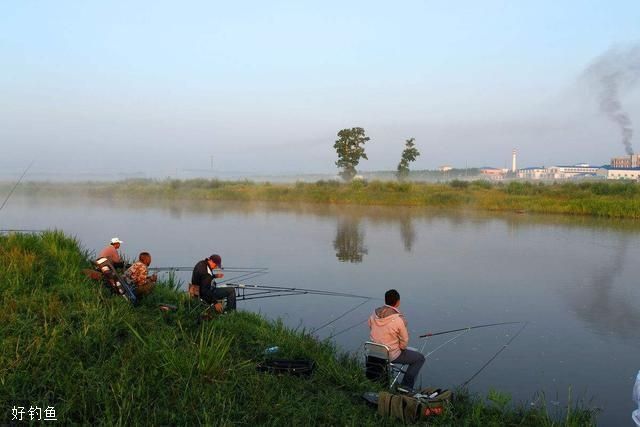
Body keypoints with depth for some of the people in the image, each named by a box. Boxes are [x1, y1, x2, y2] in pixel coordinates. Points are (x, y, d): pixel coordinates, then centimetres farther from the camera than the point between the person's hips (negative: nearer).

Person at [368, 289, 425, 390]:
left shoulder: (374, 314, -7)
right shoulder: (399, 319, -24)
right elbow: (404, 342, -14)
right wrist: (401, 347, 8)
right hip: (391, 355, -7)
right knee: (420, 358, 12)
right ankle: (406, 386, 10)